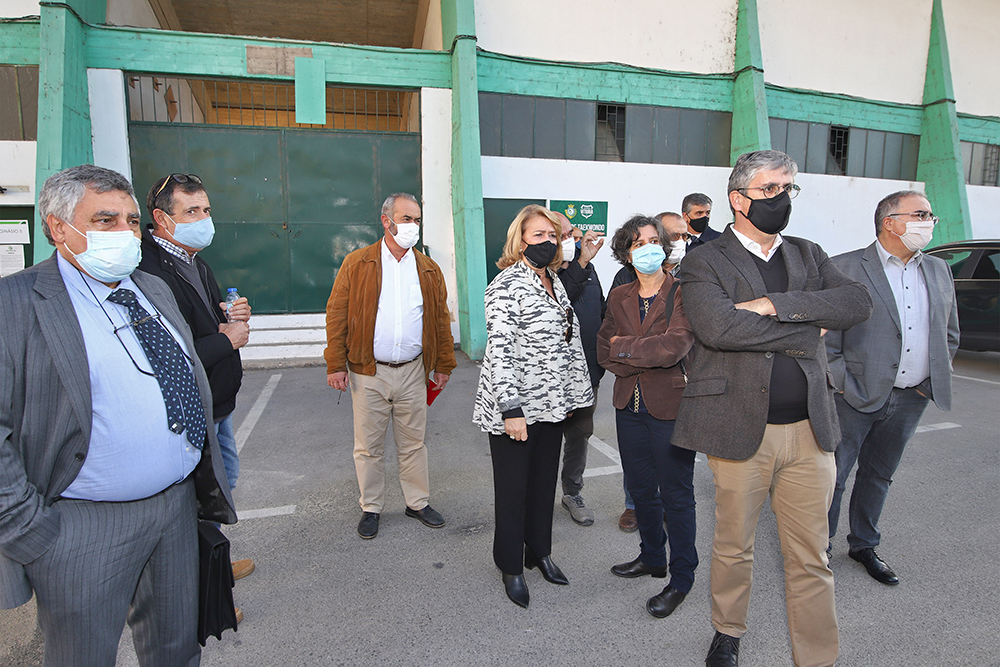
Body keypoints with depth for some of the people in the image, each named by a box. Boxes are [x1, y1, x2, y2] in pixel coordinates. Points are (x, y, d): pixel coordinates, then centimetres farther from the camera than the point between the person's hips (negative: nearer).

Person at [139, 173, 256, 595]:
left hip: (218, 404, 10)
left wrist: (234, 317, -2)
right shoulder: (149, 273, -24)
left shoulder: (196, 264, 9)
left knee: (225, 481, 24)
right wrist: (227, 339, -19)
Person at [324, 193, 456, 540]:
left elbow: (441, 320, 9)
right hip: (368, 373, -2)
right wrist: (336, 363, -7)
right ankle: (370, 508, 26)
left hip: (413, 372, 2)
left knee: (413, 443, 13)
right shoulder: (356, 264, -1)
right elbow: (337, 314, -3)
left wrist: (444, 364, 7)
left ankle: (418, 502, 29)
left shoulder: (429, 269, 7)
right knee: (368, 446, 9)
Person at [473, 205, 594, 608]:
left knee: (545, 482, 18)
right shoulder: (508, 284, -14)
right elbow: (498, 350, -20)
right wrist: (511, 409, -23)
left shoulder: (554, 281, 12)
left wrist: (573, 394, 16)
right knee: (513, 488, 6)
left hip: (551, 406, 8)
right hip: (515, 408, -7)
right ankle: (511, 567, 25)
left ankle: (539, 552, 37)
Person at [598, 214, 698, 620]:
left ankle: (681, 579, 23)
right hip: (630, 407, 6)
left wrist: (623, 348, -11)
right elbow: (604, 351, 5)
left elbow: (674, 346, -23)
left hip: (671, 407, -5)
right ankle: (652, 558, 39)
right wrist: (648, 358, -9)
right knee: (641, 488, 18)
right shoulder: (619, 298, 8)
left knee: (676, 494, 6)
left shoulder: (683, 293, -9)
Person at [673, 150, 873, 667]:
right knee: (733, 546, 15)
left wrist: (774, 305, -17)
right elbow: (718, 326, -22)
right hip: (742, 430, -3)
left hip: (810, 430, 4)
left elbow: (858, 303, -4)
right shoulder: (704, 262, -3)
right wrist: (808, 331, -11)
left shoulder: (809, 255, 13)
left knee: (811, 559, 13)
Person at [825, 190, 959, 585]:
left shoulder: (939, 271, 11)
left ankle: (864, 545, 36)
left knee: (879, 475, 19)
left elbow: (950, 334, 19)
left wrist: (934, 381, 8)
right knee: (833, 476, 2)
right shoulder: (845, 268, -10)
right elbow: (825, 337, -12)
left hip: (910, 400, 6)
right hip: (858, 396, -6)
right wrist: (845, 386, -15)